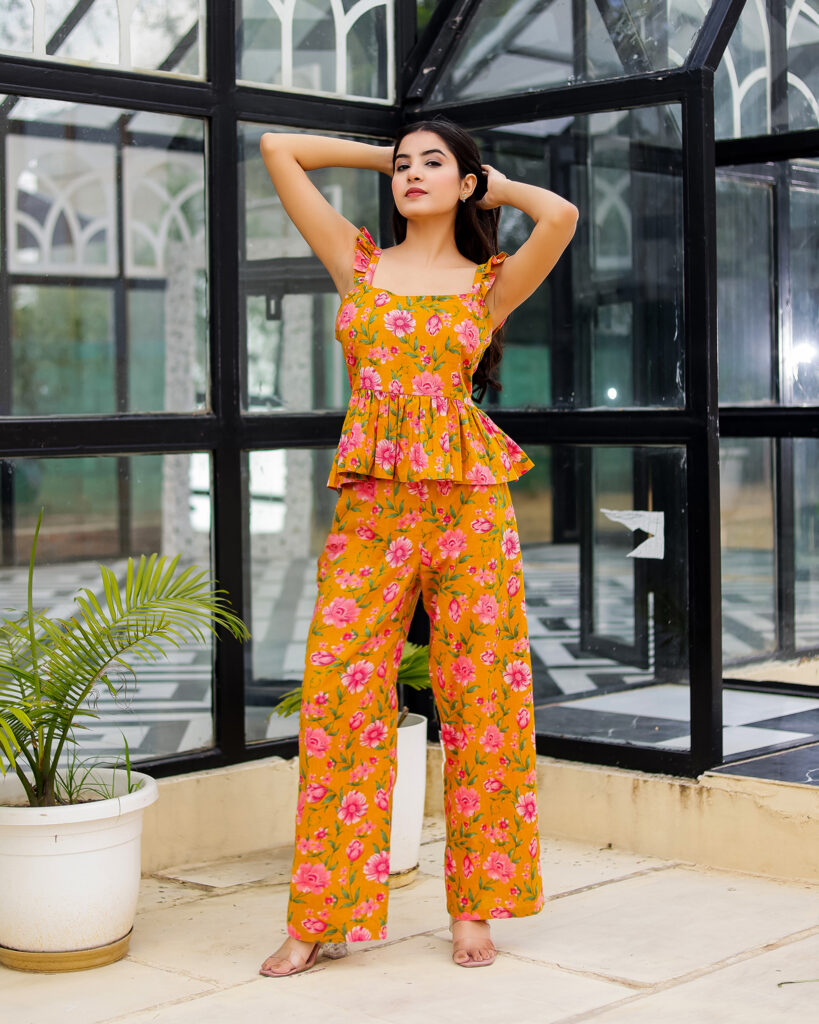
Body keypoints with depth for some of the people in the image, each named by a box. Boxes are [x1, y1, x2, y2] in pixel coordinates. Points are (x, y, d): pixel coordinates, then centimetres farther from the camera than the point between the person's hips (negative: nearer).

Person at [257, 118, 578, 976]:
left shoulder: (490, 282, 8)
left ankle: (474, 906, 14)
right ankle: (319, 915, 6)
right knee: (339, 696, -3)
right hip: (371, 502, 1)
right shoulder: (359, 263, 13)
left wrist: (498, 186, 8)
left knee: (481, 696, 1)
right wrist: (385, 157, 19)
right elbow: (278, 150, 12)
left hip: (469, 501, -1)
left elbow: (561, 216, -11)